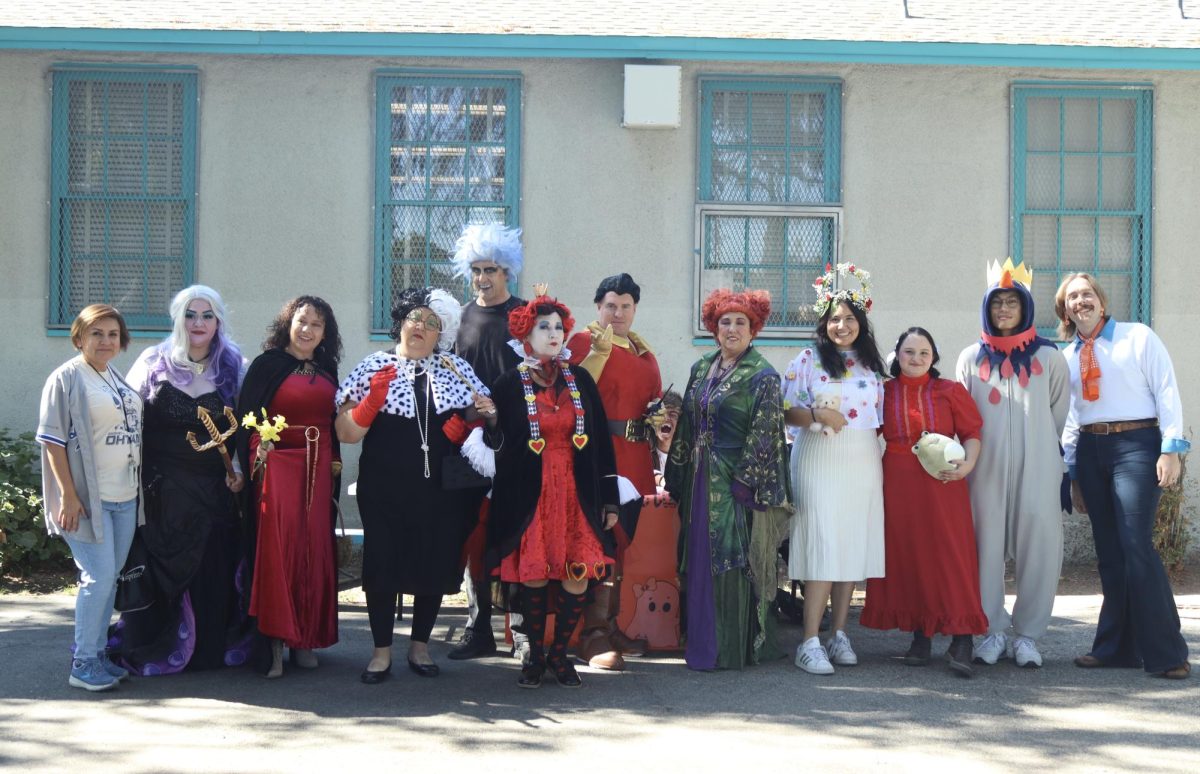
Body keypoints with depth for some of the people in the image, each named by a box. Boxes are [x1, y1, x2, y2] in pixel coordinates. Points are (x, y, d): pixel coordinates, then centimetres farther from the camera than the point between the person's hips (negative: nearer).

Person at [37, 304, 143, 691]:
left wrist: (140, 484, 17)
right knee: (99, 577, -8)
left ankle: (99, 652, 22)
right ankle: (82, 663, 2)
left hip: (124, 497, 7)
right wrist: (68, 496, -17)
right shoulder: (66, 378, -8)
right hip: (88, 498, -7)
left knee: (110, 577, 11)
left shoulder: (118, 378, 13)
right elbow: (52, 440, -12)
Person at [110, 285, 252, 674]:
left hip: (214, 487, 1)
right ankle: (153, 649, 13)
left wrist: (237, 468, -4)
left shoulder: (232, 367, 5)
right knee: (163, 567, 0)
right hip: (162, 486, -1)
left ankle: (211, 648, 17)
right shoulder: (154, 362, 1)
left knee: (214, 567, 4)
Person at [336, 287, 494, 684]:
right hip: (384, 491, -2)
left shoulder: (455, 368, 8)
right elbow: (346, 433, -3)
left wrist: (487, 413, -8)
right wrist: (374, 398, -19)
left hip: (440, 491, 2)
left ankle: (420, 645, 25)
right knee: (383, 563, 1)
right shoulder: (374, 367, 0)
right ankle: (382, 651, 15)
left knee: (436, 563, 7)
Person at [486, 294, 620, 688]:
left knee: (578, 575, -1)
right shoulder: (509, 385, -1)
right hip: (529, 496, -2)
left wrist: (609, 499, 5)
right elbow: (498, 444, 1)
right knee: (533, 574, 1)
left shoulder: (580, 380, 6)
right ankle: (535, 654, 19)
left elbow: (601, 440, 7)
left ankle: (560, 653, 17)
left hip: (576, 493, 2)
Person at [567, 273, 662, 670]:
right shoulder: (583, 341, -4)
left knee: (623, 540, 14)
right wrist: (599, 351, -23)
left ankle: (611, 625, 25)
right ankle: (593, 634, -2)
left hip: (634, 459, 8)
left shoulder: (644, 352, 19)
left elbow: (655, 402, 28)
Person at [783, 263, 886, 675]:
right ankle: (810, 642, -9)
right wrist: (818, 415, -20)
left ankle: (839, 634, 14)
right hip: (821, 460, -4)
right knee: (822, 546, -11)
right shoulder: (809, 360, 0)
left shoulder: (871, 364, 13)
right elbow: (786, 410, -4)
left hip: (863, 461, 5)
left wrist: (883, 452, 7)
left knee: (854, 546, 5)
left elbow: (881, 415, 18)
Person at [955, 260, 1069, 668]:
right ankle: (993, 631, 9)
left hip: (1037, 466, -1)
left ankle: (1027, 634, 6)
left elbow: (1059, 413, 11)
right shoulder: (972, 358, 9)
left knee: (1038, 544, -4)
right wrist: (974, 454, 8)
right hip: (987, 467, 1)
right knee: (987, 544, 0)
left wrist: (1035, 446, 10)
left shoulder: (1048, 357, 6)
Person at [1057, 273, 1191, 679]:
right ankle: (1117, 647, 11)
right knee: (1108, 551, 6)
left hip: (1136, 444, -5)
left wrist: (1170, 449, -12)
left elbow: (1166, 392, -3)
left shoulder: (1138, 337, 2)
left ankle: (1166, 652, -8)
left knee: (1136, 547, -13)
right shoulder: (1068, 357, 15)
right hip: (1090, 451, 5)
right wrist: (1073, 474, 16)